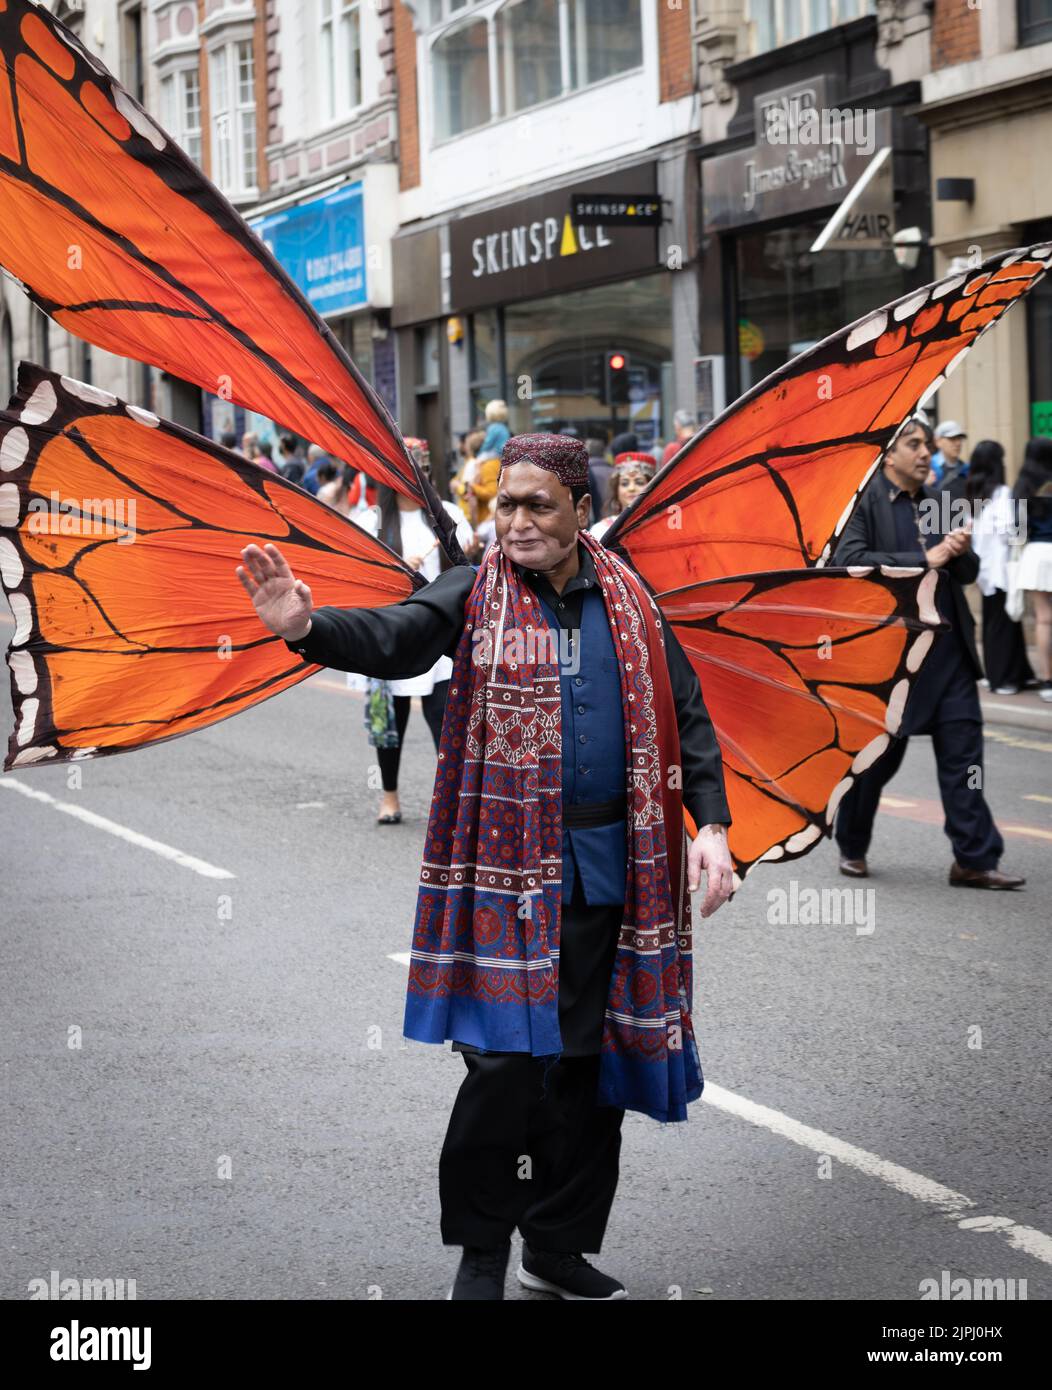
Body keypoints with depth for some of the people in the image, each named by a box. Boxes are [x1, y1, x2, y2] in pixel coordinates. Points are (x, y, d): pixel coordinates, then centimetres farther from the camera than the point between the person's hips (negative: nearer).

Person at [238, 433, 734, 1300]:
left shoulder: (629, 604, 7)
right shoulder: (475, 596, -2)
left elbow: (686, 717, 10)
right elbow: (393, 639, -20)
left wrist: (711, 825, -1)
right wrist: (307, 627, -40)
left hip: (611, 868, 4)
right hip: (507, 868, -3)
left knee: (588, 1063, 10)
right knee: (504, 1062, -8)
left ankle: (561, 1245, 25)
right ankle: (482, 1253, 10)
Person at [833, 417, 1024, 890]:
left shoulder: (936, 504, 14)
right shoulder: (865, 502, -6)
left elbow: (967, 573, 18)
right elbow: (849, 560, -21)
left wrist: (962, 553, -6)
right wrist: (923, 560, -20)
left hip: (948, 648, 5)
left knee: (963, 749, 0)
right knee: (876, 754, 7)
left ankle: (974, 859, 1)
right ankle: (852, 846, 26)